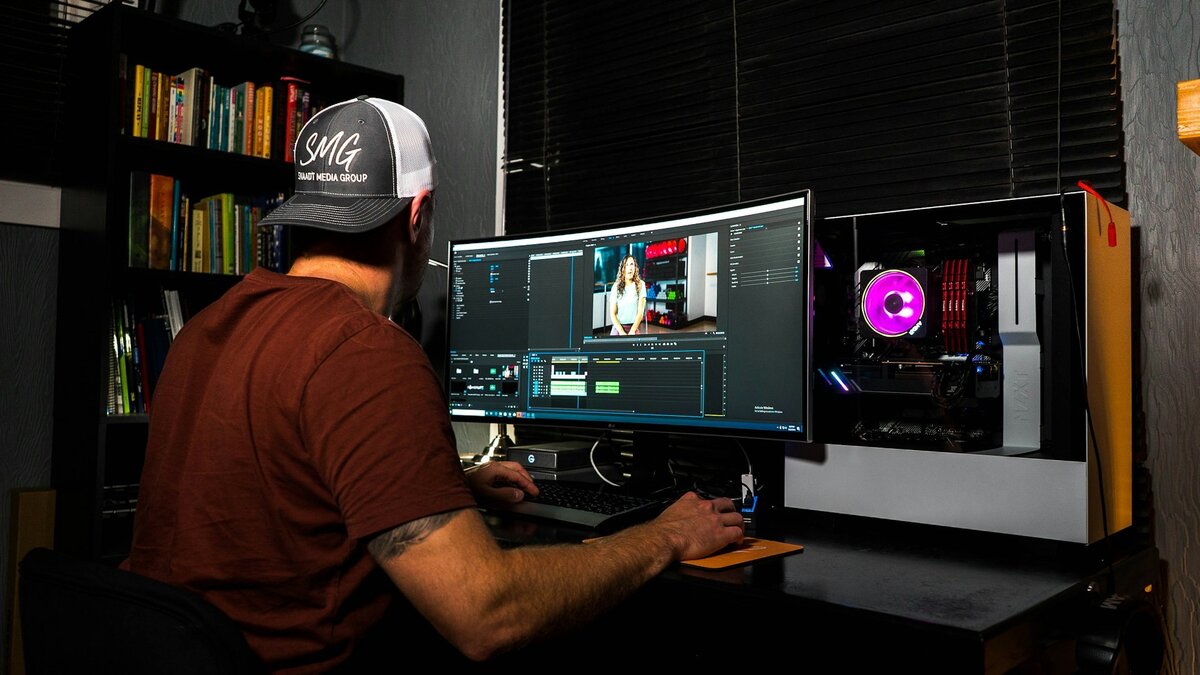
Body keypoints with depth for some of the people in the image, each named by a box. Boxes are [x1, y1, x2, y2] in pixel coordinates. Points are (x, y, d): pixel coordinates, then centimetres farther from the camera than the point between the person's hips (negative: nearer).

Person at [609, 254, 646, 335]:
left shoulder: (640, 285, 0)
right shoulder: (616, 286, 2)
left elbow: (641, 311, -5)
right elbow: (612, 313, -1)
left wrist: (632, 331, -16)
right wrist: (621, 332, -14)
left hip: (634, 327, -1)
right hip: (618, 327, 1)